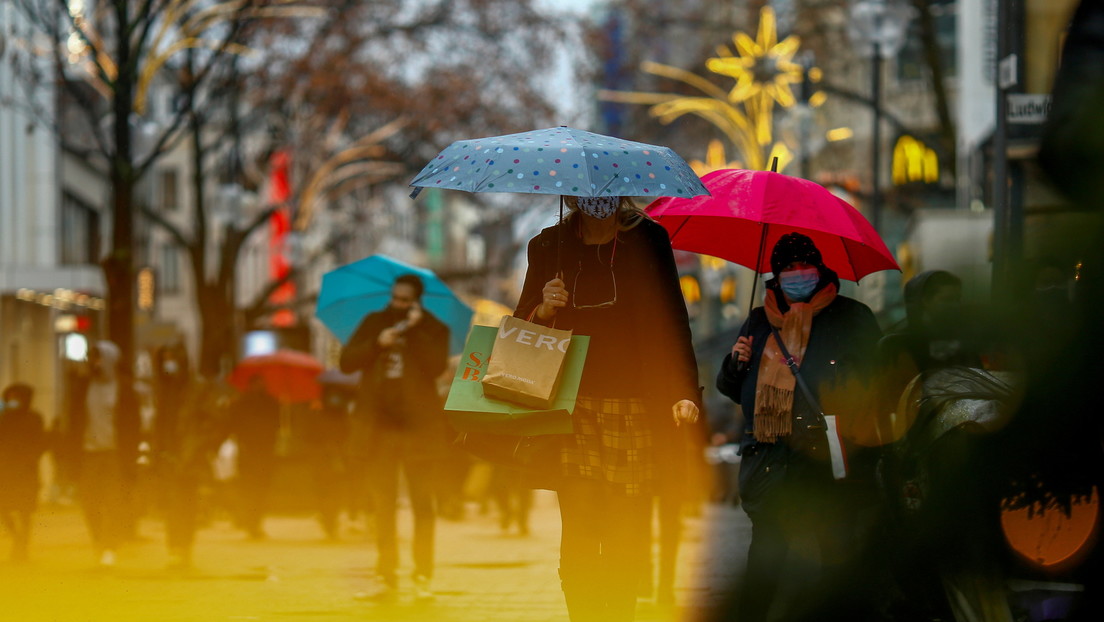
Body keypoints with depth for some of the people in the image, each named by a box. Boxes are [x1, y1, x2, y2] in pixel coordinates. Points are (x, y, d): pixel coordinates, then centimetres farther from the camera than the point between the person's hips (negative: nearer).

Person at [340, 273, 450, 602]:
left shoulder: (433, 330, 4)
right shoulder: (373, 324, 12)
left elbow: (437, 366, -13)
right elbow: (347, 362, 3)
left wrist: (416, 331, -15)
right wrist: (377, 344, -11)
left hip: (419, 426, -3)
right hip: (381, 425, 3)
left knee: (422, 504, -2)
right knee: (383, 505, 4)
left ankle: (423, 579, 0)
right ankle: (386, 578, 7)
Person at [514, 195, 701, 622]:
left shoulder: (648, 241, 6)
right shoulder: (549, 247, 10)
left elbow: (672, 319, 3)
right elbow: (520, 330, 15)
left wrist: (684, 392, -10)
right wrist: (543, 311, -8)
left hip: (634, 406, -1)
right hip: (571, 407, 1)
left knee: (627, 532, -3)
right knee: (578, 527, -7)